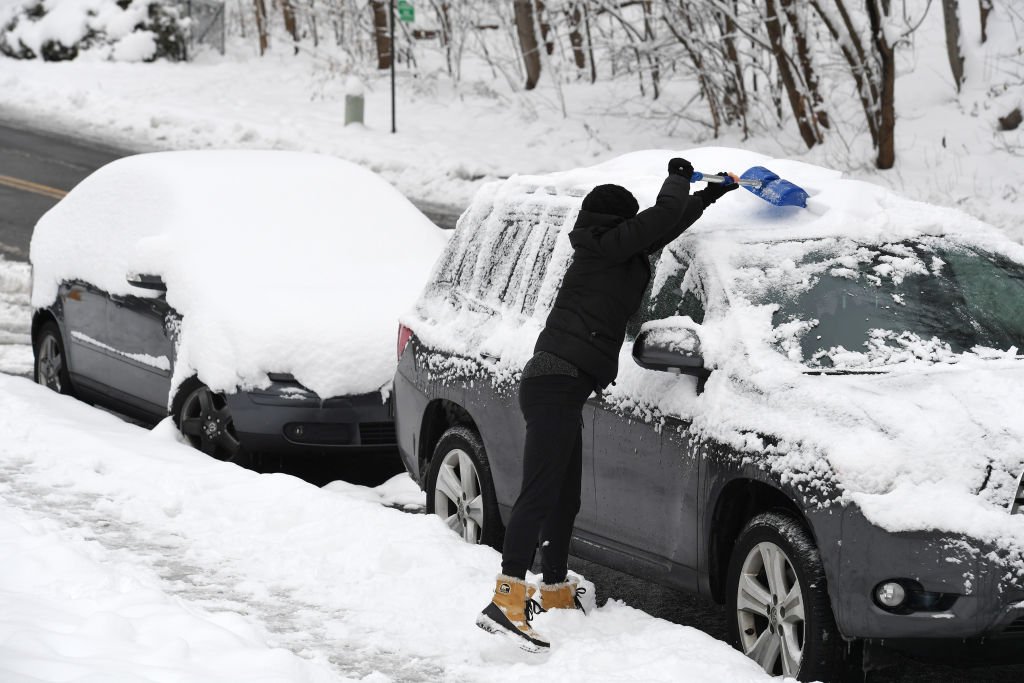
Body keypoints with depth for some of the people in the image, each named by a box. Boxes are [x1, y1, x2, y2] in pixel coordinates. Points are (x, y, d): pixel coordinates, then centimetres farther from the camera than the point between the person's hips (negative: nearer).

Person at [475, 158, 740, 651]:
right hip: (556, 383, -10)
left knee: (564, 500, 18)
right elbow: (662, 219, -9)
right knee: (540, 495, -19)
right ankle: (507, 601, -29)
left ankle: (556, 595, 29)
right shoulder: (606, 247, -5)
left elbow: (662, 229, 34)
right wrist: (678, 178, 11)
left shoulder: (609, 254, 22)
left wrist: (711, 194, 39)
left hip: (558, 387, 10)